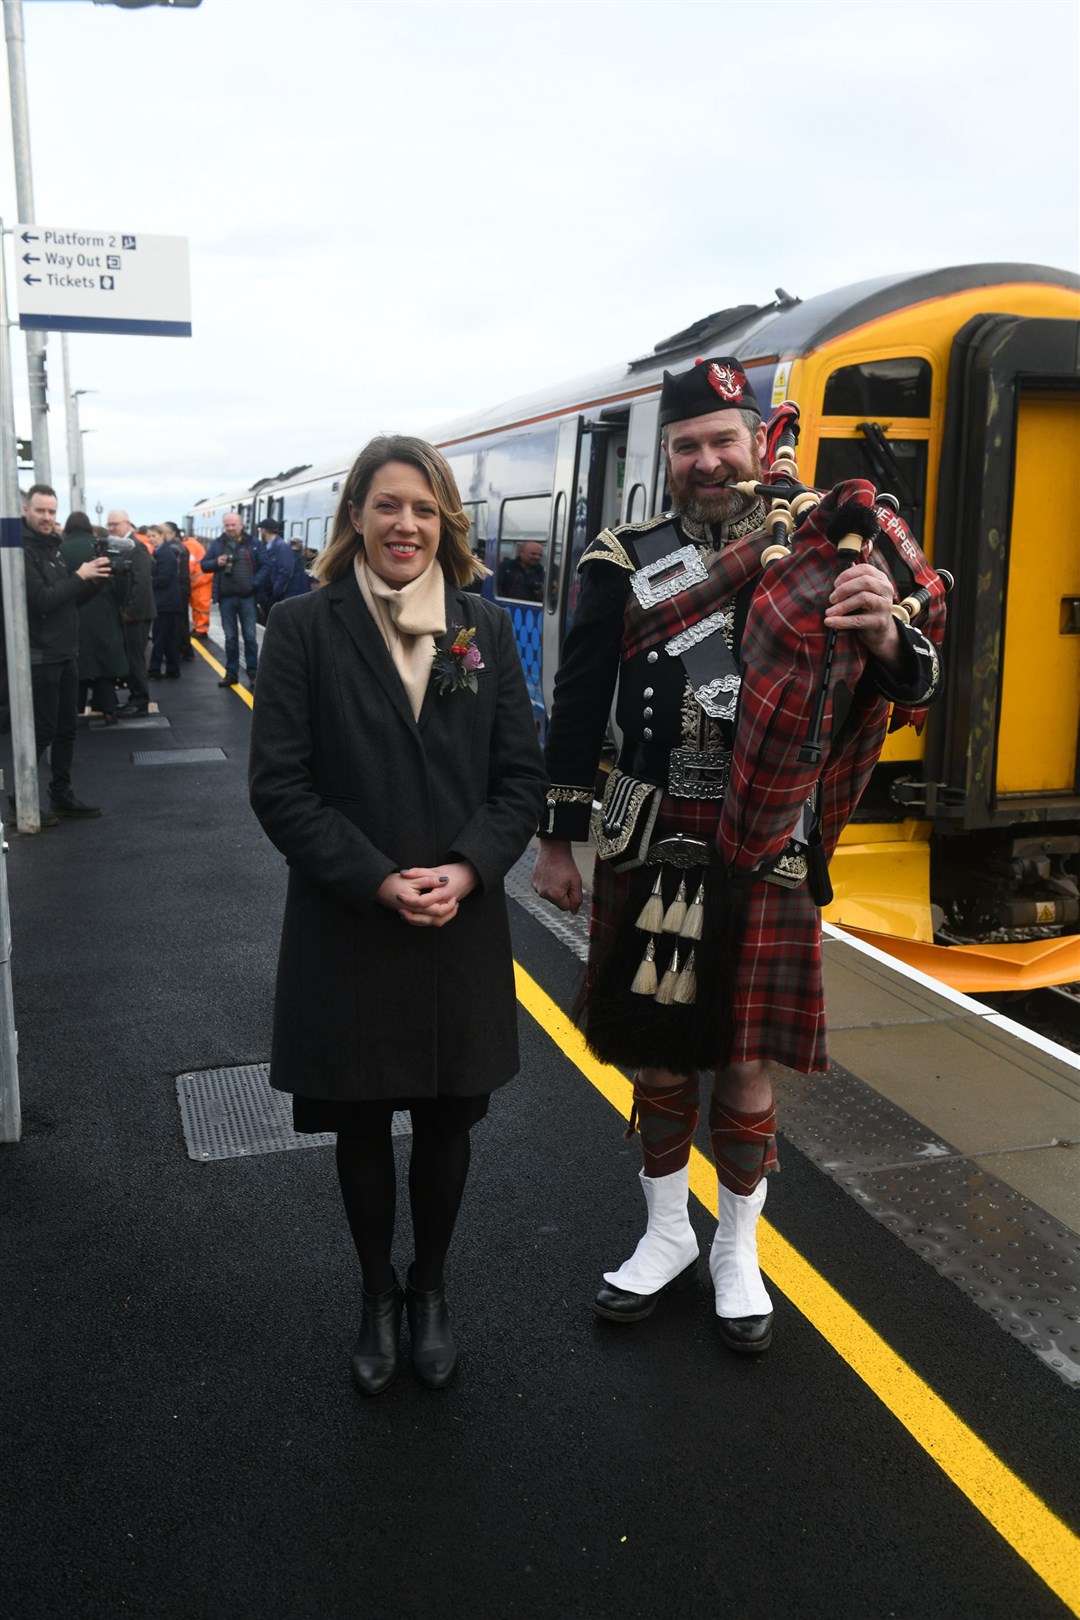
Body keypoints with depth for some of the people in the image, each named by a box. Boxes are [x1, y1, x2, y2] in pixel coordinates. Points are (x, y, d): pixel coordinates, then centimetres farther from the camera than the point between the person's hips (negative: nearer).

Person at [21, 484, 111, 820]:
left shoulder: (52, 547, 13)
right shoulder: (22, 551, -14)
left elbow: (72, 598, 16)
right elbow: (42, 600, -23)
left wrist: (97, 581, -1)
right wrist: (80, 576, -18)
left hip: (65, 654, 9)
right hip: (40, 657, -9)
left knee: (65, 729, 13)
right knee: (40, 731, -4)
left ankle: (61, 795, 22)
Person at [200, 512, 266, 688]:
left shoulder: (253, 544, 4)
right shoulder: (217, 544, 8)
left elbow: (264, 566, 1)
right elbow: (204, 565, 8)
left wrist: (255, 583, -13)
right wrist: (216, 563, -13)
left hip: (247, 597, -2)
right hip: (226, 597, 2)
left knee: (250, 636, 0)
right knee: (230, 637, 8)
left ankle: (253, 673, 7)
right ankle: (231, 673, 15)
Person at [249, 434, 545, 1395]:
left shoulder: (485, 629, 2)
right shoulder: (305, 627, -5)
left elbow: (521, 775, 2)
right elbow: (279, 785, -8)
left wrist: (467, 869, -14)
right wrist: (378, 881, -16)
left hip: (464, 927, 2)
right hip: (346, 928, -1)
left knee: (449, 1119, 14)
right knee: (362, 1125, 13)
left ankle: (431, 1289, 38)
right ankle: (378, 1297, 37)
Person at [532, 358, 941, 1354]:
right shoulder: (624, 563, 1)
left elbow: (910, 688, -1)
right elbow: (578, 710, 3)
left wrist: (885, 641, -25)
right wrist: (556, 840, 2)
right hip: (650, 850, 1)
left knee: (746, 1062, 7)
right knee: (659, 1052, 13)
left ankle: (737, 1252, 29)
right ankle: (667, 1233, 34)